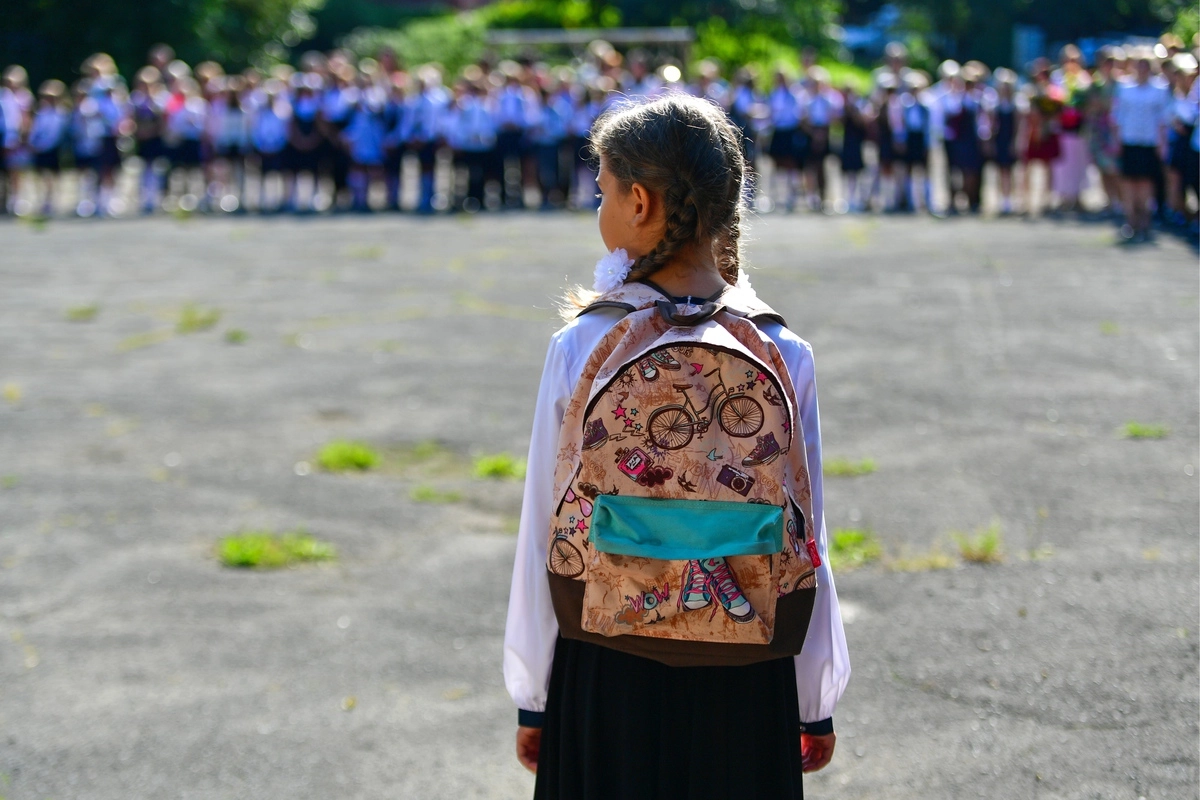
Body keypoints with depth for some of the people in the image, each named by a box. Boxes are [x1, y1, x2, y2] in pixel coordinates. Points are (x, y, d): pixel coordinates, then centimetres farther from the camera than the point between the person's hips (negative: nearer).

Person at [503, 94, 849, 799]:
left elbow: (546, 537, -5)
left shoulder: (580, 350, -10)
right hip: (746, 680, 1)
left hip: (606, 669, -1)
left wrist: (533, 699, 5)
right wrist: (816, 706, 8)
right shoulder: (784, 355, -7)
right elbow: (803, 540, -4)